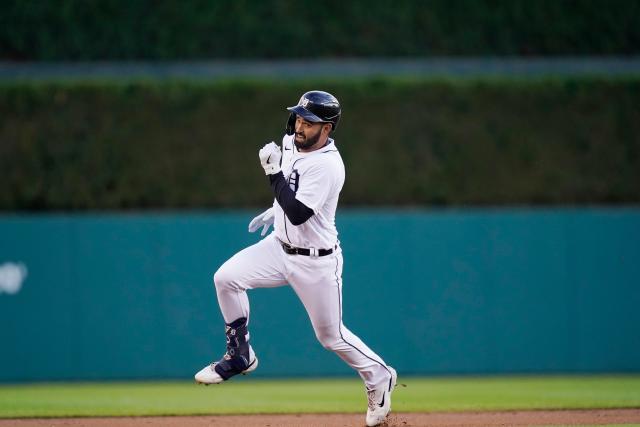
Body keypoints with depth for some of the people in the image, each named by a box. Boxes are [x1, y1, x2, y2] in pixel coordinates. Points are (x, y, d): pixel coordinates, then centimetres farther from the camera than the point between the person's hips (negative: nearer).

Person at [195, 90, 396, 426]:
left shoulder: (327, 165, -27)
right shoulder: (291, 142, -2)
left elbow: (298, 214, -33)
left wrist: (273, 173, -30)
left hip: (316, 262, -7)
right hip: (280, 246, 7)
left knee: (331, 336, 5)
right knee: (226, 278, -13)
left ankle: (379, 377, 30)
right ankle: (240, 356, 2)